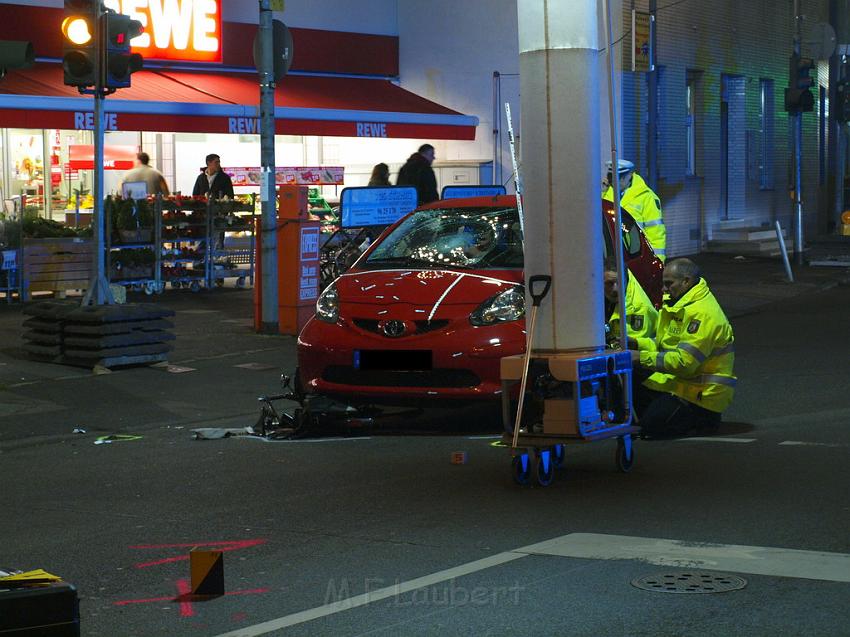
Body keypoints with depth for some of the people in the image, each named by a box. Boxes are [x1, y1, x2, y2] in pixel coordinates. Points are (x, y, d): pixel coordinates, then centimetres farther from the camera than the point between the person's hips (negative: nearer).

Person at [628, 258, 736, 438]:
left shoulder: (704, 314, -22)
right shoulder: (678, 305, 12)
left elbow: (684, 362, -27)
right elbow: (666, 344, 17)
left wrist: (642, 357, -23)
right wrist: (636, 343, 0)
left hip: (703, 392, -10)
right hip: (677, 382, 10)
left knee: (651, 426, -18)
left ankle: (704, 418, 3)